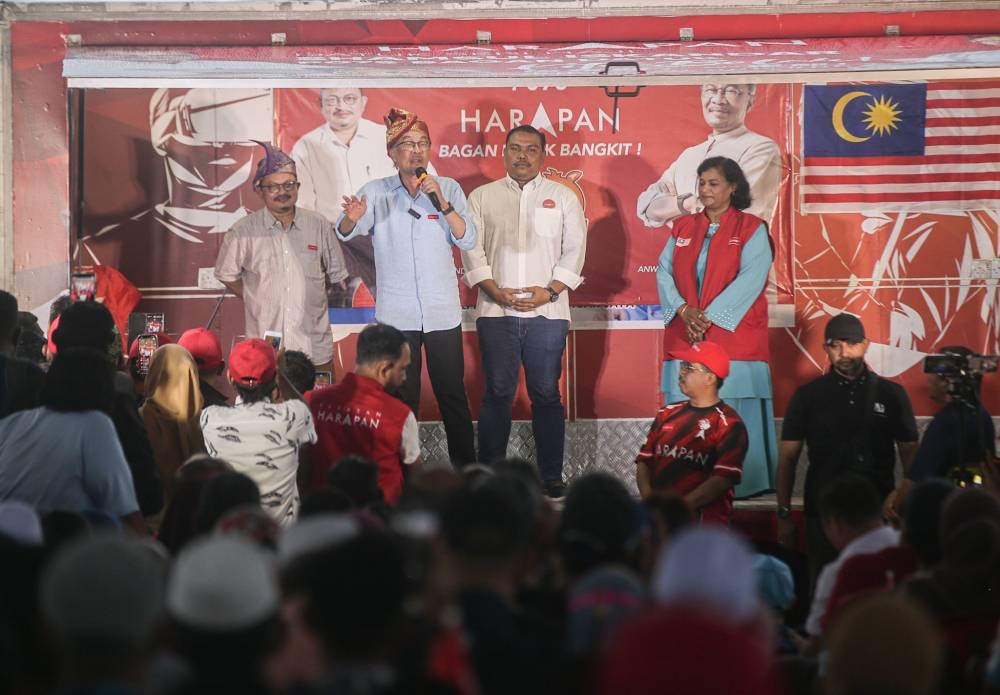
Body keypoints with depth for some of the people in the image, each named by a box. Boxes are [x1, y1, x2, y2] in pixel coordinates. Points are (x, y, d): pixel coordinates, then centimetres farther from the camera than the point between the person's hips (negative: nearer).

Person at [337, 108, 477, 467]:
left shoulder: (448, 188, 3)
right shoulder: (376, 192, 2)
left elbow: (468, 240, -3)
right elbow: (344, 234, -5)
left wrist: (443, 203, -17)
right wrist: (352, 218, -28)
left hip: (443, 314, 0)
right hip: (396, 315, 0)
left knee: (453, 396, 3)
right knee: (402, 400, 6)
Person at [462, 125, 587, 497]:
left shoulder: (562, 197, 10)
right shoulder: (482, 197, 10)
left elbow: (574, 249, 5)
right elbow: (472, 250, 5)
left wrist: (551, 291, -7)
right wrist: (496, 291, -7)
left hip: (547, 311, 0)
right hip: (496, 311, 0)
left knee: (546, 394, 1)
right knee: (497, 393, 1)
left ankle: (551, 476, 6)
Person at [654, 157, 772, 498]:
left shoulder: (751, 229, 1)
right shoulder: (683, 228, 15)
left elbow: (750, 278, -11)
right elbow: (664, 272, 8)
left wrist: (709, 316, -17)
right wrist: (683, 309, -11)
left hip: (733, 335, -4)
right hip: (684, 337, 4)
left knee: (734, 414, -6)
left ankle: (743, 484, -1)